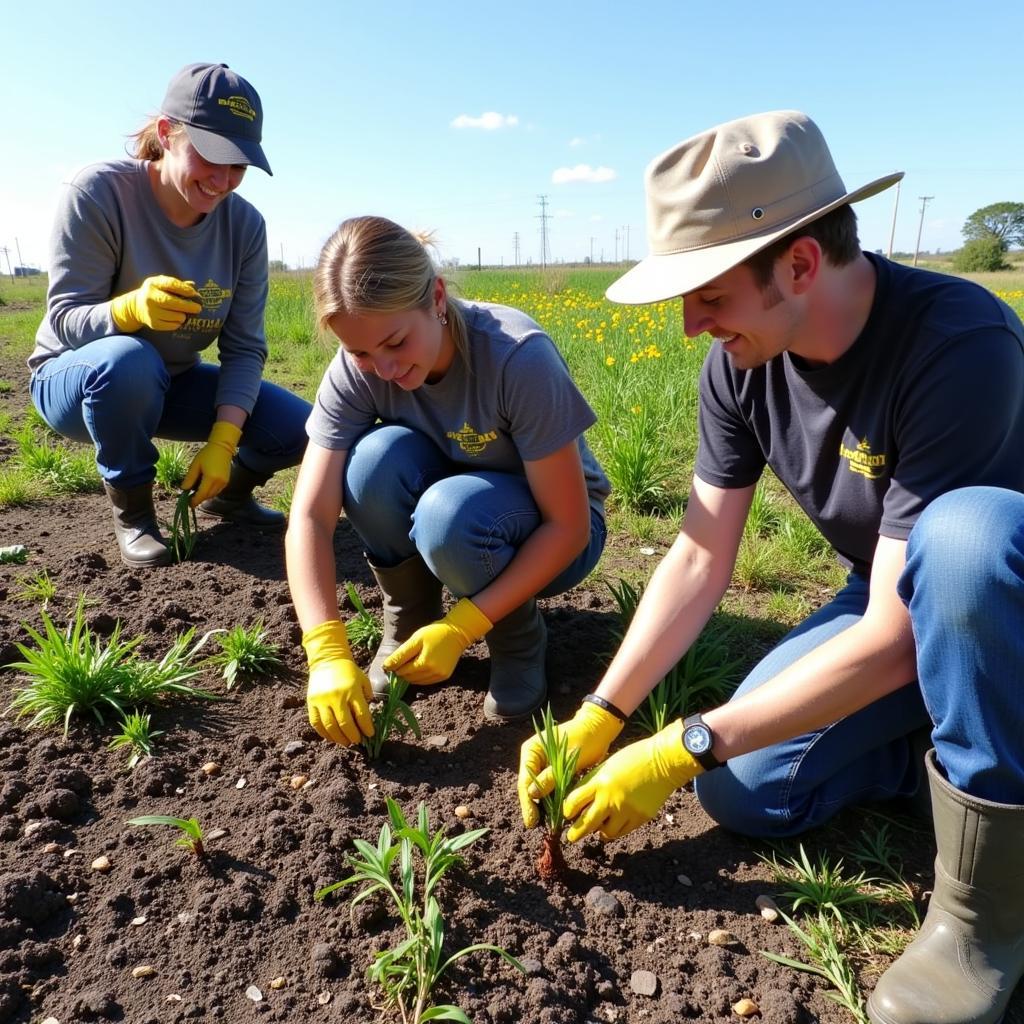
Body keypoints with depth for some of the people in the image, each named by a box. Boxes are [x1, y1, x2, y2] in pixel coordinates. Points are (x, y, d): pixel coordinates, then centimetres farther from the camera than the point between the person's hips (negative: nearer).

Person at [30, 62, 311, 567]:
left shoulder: (244, 224, -12)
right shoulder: (99, 191, -22)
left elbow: (244, 348, -13)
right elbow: (64, 320, -24)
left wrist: (222, 442, -25)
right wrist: (131, 308, -47)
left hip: (173, 382, 3)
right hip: (74, 378, -3)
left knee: (296, 428, -15)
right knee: (128, 360, -39)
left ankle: (229, 492, 18)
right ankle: (131, 509, -13)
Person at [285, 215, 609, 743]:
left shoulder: (520, 358, -30)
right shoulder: (356, 369, -18)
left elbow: (569, 526, -26)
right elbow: (310, 515, -21)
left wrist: (462, 628, -29)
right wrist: (328, 653, -32)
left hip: (546, 536, -3)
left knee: (448, 513, -36)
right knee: (378, 457, -28)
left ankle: (519, 640, -5)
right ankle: (408, 623, -2)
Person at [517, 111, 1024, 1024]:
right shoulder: (739, 365, -14)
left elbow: (895, 644, -34)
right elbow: (699, 558, -10)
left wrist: (682, 751, -29)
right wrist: (598, 719, -15)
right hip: (898, 602, 5)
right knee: (742, 793, -10)